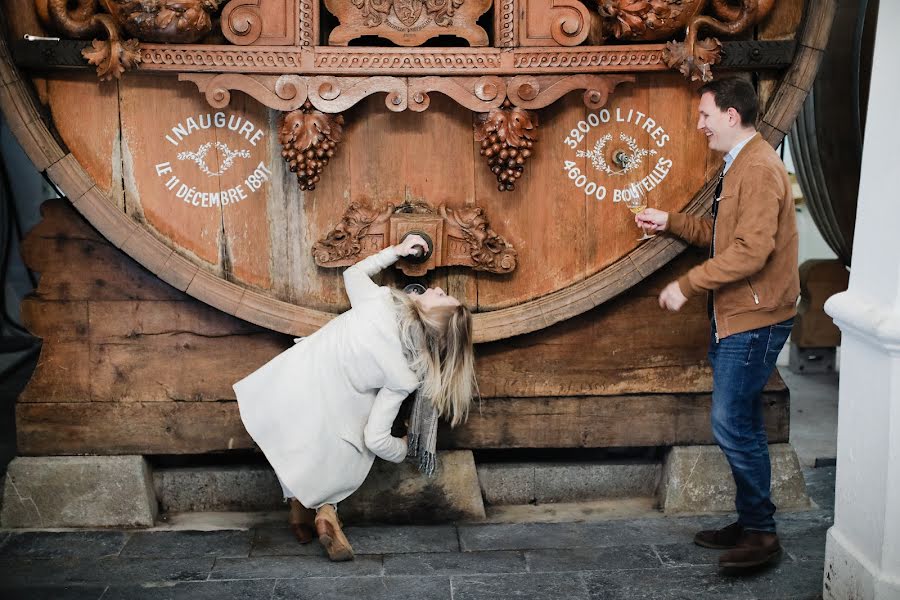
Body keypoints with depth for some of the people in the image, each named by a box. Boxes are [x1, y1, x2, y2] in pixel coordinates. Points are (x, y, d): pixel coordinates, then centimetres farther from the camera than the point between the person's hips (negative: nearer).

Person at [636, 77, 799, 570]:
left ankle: (761, 533, 5)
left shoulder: (758, 169, -18)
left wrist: (687, 285, -21)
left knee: (732, 425, -7)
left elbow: (750, 251, -26)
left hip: (753, 320, -10)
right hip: (732, 315, 10)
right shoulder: (738, 165, 15)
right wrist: (669, 222, 13)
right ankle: (749, 523, 25)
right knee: (742, 425, 15)